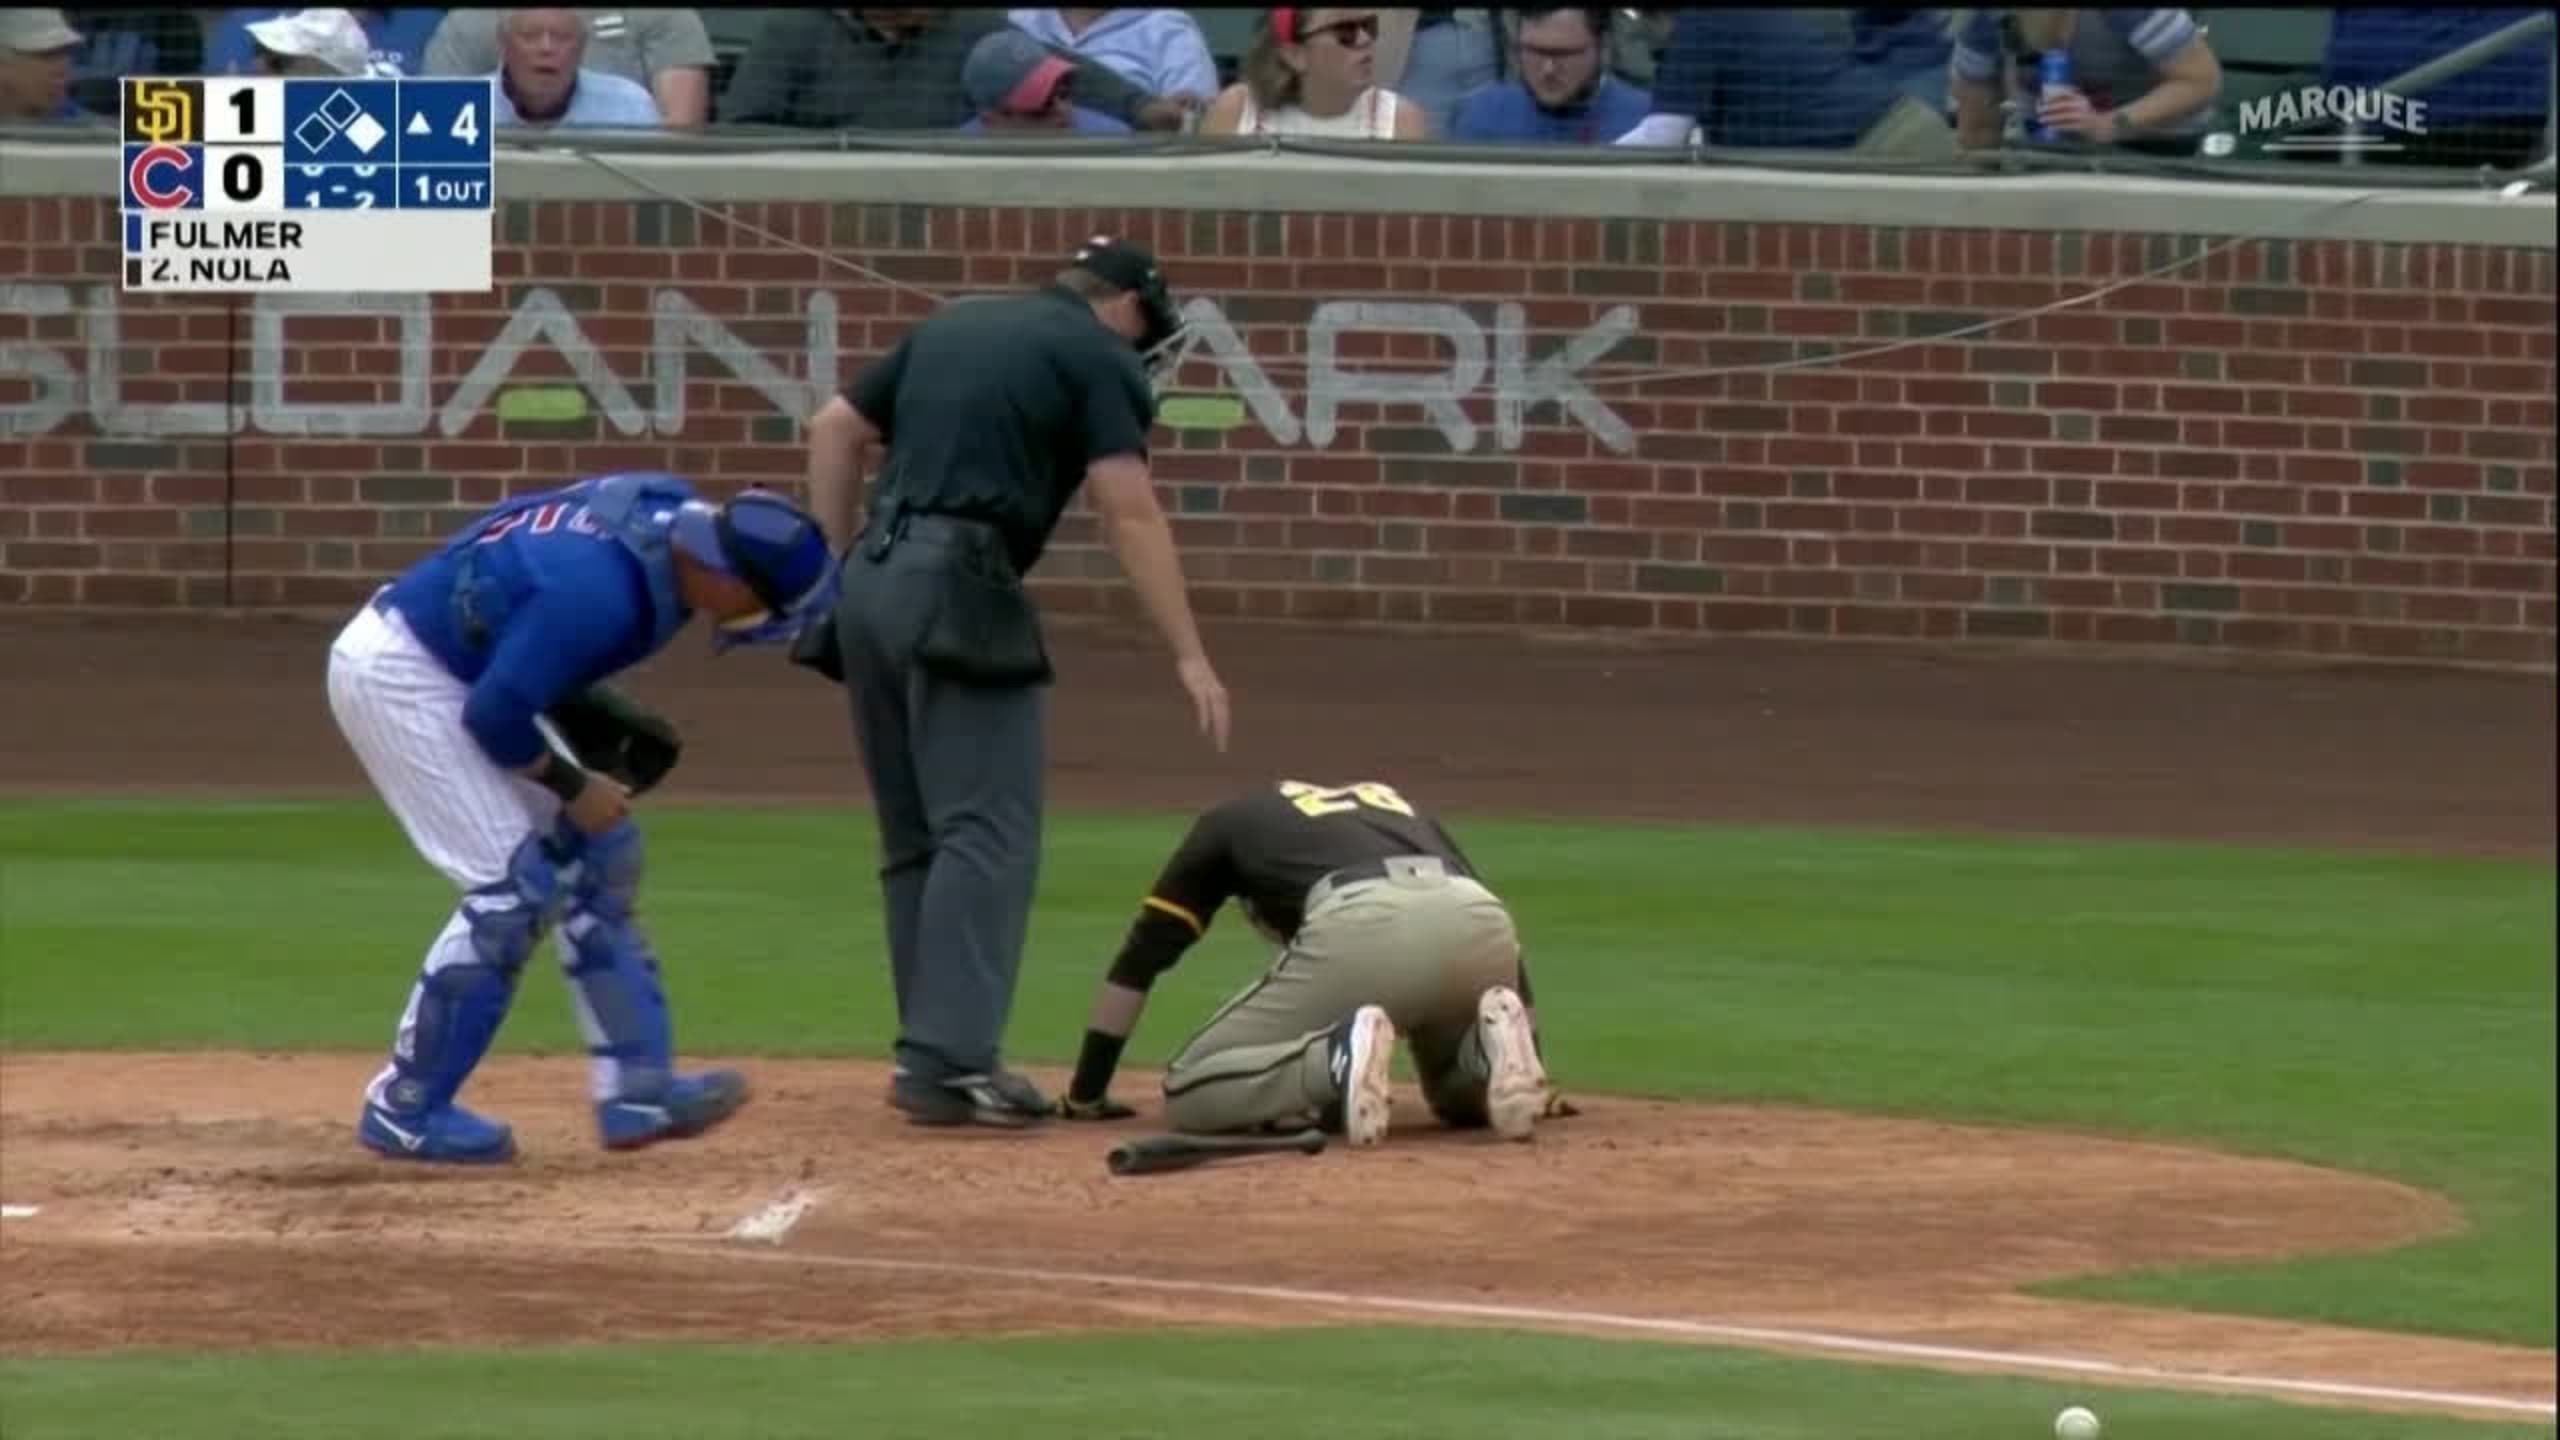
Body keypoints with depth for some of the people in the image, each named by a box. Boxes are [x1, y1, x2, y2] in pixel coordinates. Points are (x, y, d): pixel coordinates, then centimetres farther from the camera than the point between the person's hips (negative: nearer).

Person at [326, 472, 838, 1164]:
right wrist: (572, 786, -12)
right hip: (393, 673, -10)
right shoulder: (602, 593, -33)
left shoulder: (672, 512, -5)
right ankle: (404, 1108, -2)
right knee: (516, 884, -12)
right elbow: (495, 715, -26)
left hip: (466, 669, 10)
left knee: (597, 851, 9)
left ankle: (636, 1088, 10)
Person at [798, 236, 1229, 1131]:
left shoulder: (950, 327, 22)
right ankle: (947, 1060, -18)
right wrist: (1188, 656, -10)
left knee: (915, 838, 13)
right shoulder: (1100, 355, 3)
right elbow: (1129, 511, -8)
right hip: (961, 593, -7)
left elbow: (833, 429, 19)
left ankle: (935, 1052, 14)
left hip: (873, 585, 7)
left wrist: (837, 574, 18)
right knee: (987, 833, -9)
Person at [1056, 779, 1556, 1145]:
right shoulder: (1396, 804, 43)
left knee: (1191, 1093, 10)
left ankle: (1338, 1059, -19)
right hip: (1481, 925, 4)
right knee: (1463, 1099, 33)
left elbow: (1139, 959, 33)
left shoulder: (1228, 822, 35)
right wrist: (1528, 1065, 46)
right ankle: (1494, 1050, -4)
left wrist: (1085, 1095, 39)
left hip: (1359, 931, -4)